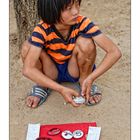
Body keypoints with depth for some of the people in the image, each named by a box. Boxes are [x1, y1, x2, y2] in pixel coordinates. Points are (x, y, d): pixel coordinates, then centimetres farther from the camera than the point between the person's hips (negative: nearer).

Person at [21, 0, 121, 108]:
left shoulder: (82, 23, -25)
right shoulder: (42, 30, -27)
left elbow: (115, 52, -31)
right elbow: (27, 69, -37)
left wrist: (91, 79, -40)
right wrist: (61, 89, -45)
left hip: (75, 71, 0)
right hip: (51, 73, 0)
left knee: (86, 42, -30)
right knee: (27, 47, -28)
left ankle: (84, 85, -5)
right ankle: (42, 86, -2)